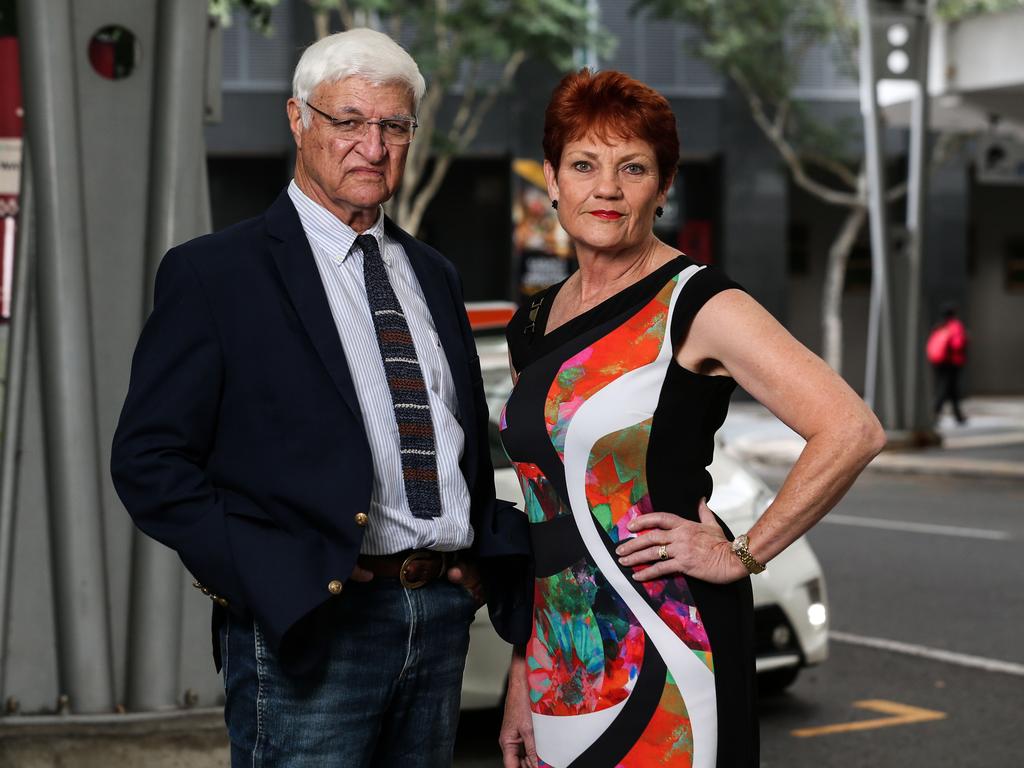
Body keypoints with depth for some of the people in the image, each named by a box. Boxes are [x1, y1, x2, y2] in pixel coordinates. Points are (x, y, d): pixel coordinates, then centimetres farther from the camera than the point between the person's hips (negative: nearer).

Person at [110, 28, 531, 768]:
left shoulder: (433, 275, 16)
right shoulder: (214, 273, -4)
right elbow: (148, 461, -8)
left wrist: (489, 562, 4)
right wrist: (284, 577, -18)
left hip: (442, 615, 6)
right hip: (306, 624, -6)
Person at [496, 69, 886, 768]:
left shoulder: (695, 304, -10)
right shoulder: (532, 325, 11)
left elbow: (852, 431, -19)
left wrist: (742, 554, -13)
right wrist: (523, 678, 13)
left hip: (663, 647, -6)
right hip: (561, 649, 6)